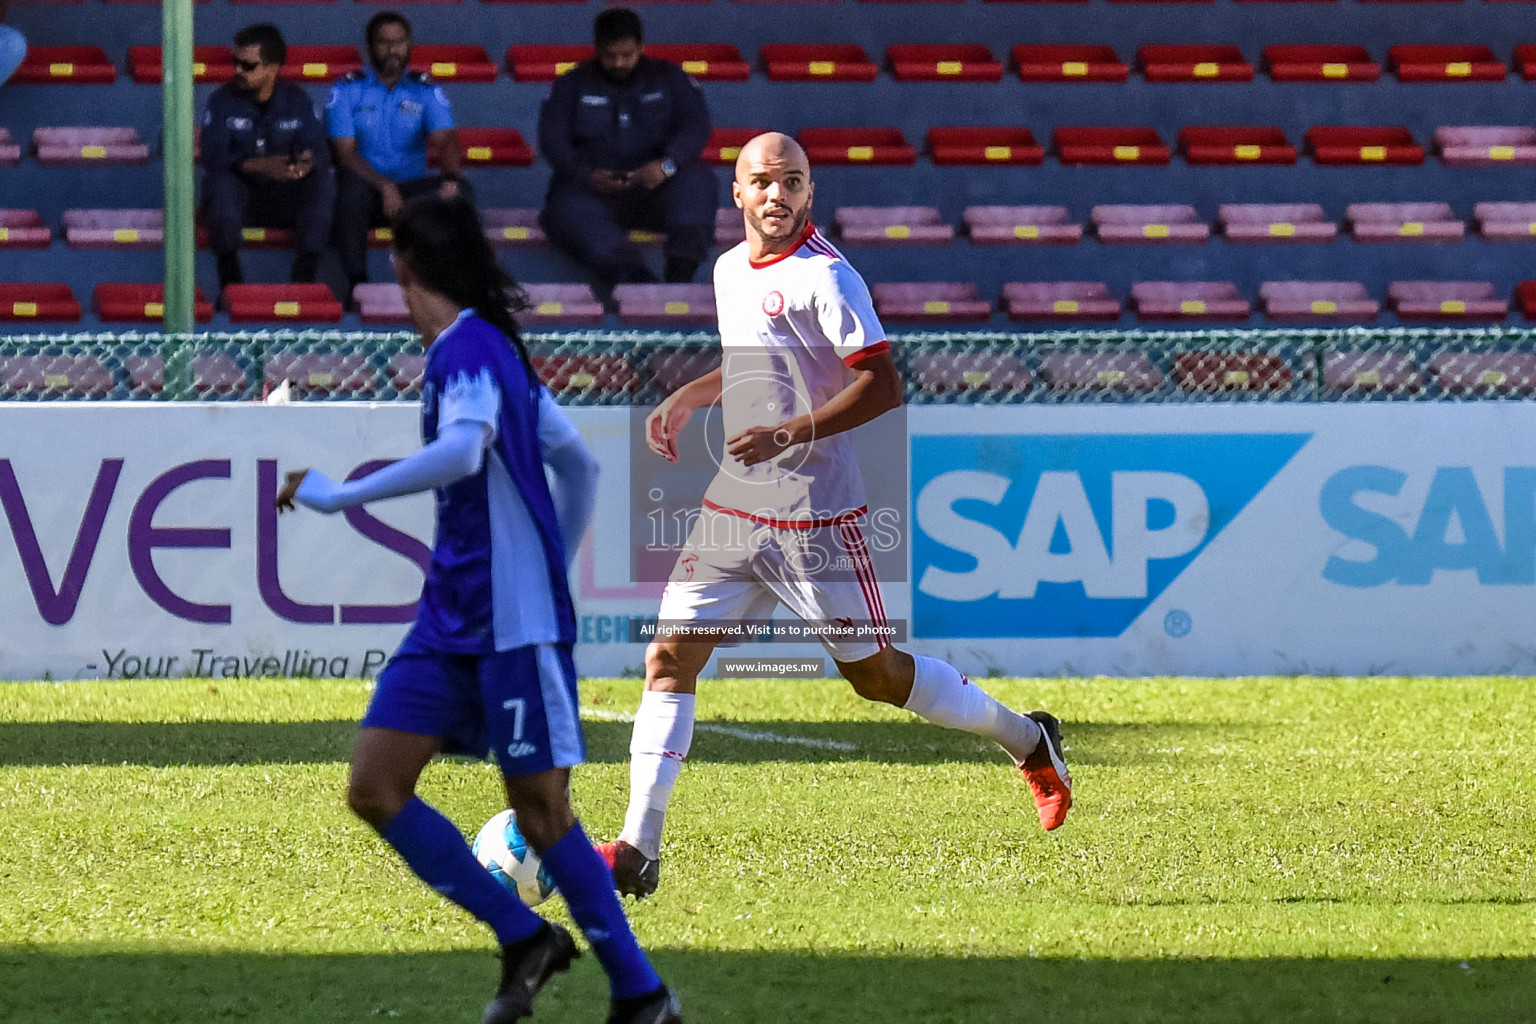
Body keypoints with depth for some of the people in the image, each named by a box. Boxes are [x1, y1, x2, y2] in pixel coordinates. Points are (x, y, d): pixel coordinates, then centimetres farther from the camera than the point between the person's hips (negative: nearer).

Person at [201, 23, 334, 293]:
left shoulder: (296, 101, 3)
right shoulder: (223, 101, -3)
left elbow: (319, 150, -7)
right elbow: (213, 158, -17)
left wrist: (308, 162, -33)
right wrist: (257, 166, -34)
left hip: (286, 202, 2)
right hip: (239, 201, -2)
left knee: (323, 182, -26)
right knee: (222, 182, -35)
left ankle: (303, 279, -24)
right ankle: (230, 281, -24)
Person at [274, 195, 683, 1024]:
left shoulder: (468, 350, -14)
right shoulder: (487, 349, 15)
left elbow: (464, 449, -34)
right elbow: (578, 464, 22)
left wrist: (338, 496, -30)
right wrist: (554, 569, 28)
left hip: (514, 624, -9)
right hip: (452, 620, 9)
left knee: (541, 812, -3)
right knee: (374, 787, 1)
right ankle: (522, 939, 8)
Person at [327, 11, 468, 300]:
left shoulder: (426, 91, 7)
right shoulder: (346, 90, 2)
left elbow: (445, 139, -9)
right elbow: (345, 152, -9)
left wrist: (450, 177, -32)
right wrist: (384, 186, -26)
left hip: (410, 191, 2)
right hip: (367, 191, -2)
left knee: (459, 190, -26)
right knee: (352, 187, -37)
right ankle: (356, 285, -34)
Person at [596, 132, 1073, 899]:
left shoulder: (823, 278, -14)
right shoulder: (730, 269, 11)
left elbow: (883, 386, -19)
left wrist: (788, 434, -26)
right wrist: (687, 399, 15)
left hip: (815, 516, -7)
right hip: (733, 510, 7)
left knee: (873, 674, 2)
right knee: (669, 656, -5)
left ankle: (1028, 742, 25)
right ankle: (638, 851, -5)